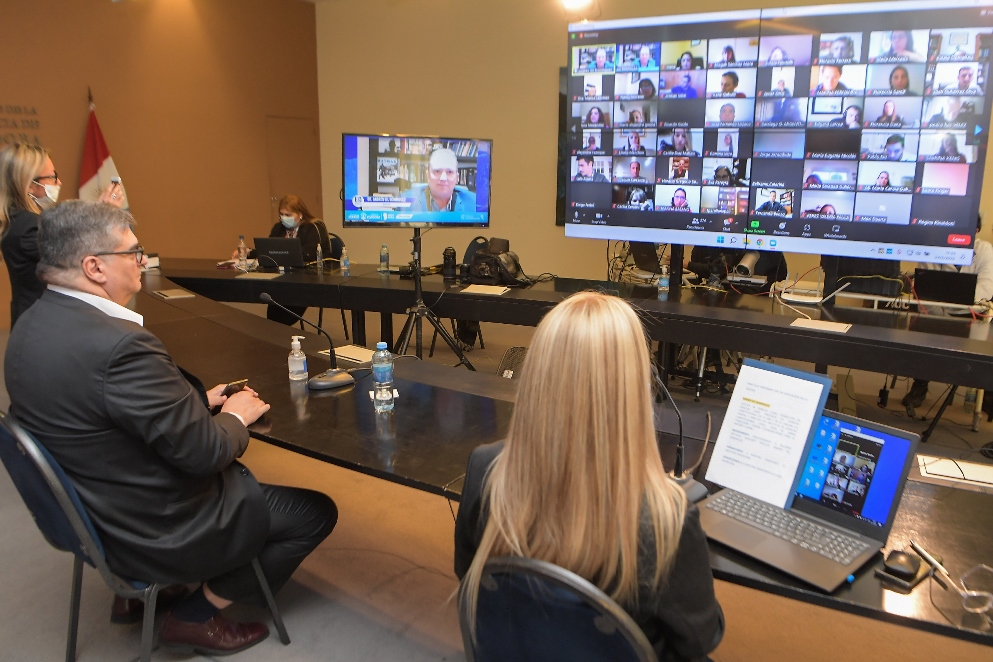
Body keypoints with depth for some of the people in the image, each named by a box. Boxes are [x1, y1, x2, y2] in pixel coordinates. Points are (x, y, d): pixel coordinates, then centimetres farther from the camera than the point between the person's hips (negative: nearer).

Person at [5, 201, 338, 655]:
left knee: (241, 476, 29)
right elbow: (204, 452, -27)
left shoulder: (33, 325, -3)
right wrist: (235, 416, -7)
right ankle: (198, 617, 13)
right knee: (315, 513, 4)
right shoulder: (118, 343, -33)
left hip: (92, 510, 9)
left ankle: (145, 588, 28)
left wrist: (196, 399, 2)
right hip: (158, 531, -9)